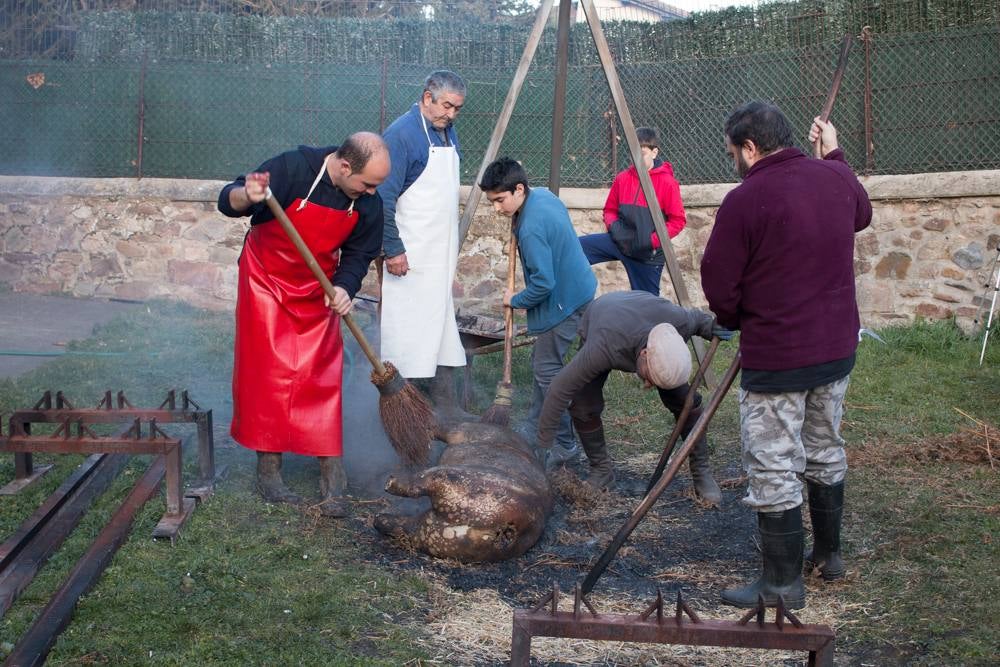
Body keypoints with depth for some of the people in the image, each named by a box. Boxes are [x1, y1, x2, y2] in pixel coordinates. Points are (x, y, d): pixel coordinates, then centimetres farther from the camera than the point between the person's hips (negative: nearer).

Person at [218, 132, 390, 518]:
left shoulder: (367, 203, -12)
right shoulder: (293, 168, -26)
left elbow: (359, 253, 1)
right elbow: (227, 203, -23)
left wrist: (344, 287, -19)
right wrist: (247, 196, -47)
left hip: (318, 294, 4)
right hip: (267, 284, -3)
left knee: (323, 378, 0)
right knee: (269, 376, -3)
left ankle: (332, 480, 4)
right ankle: (268, 471, 8)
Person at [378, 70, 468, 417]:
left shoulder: (448, 132, 12)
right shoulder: (402, 133, -15)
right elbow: (384, 197, -18)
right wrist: (393, 249, -20)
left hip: (441, 254, 9)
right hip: (410, 256, -9)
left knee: (442, 326, 11)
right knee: (406, 329, -5)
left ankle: (447, 412, 18)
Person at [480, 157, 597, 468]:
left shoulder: (531, 228, -28)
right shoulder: (543, 194, 2)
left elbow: (543, 284, -28)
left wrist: (516, 300, -11)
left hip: (564, 303, -11)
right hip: (576, 289, 11)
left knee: (546, 371, -5)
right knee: (541, 363, 18)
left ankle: (565, 444, 2)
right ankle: (535, 431, 29)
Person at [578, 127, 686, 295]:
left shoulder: (667, 183, -12)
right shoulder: (622, 178, -1)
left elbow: (678, 220, -10)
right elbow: (610, 210, 11)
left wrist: (652, 241, -18)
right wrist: (615, 228, -10)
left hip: (648, 253, -3)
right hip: (620, 242, 4)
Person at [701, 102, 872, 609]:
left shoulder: (745, 200, -19)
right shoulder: (837, 179, 1)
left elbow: (719, 288, -15)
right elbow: (861, 215, 25)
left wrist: (737, 321, 7)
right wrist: (834, 154, 33)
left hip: (775, 358, -7)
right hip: (837, 348, 8)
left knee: (773, 471, 3)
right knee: (825, 453, 23)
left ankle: (783, 581, 11)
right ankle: (828, 553, 36)